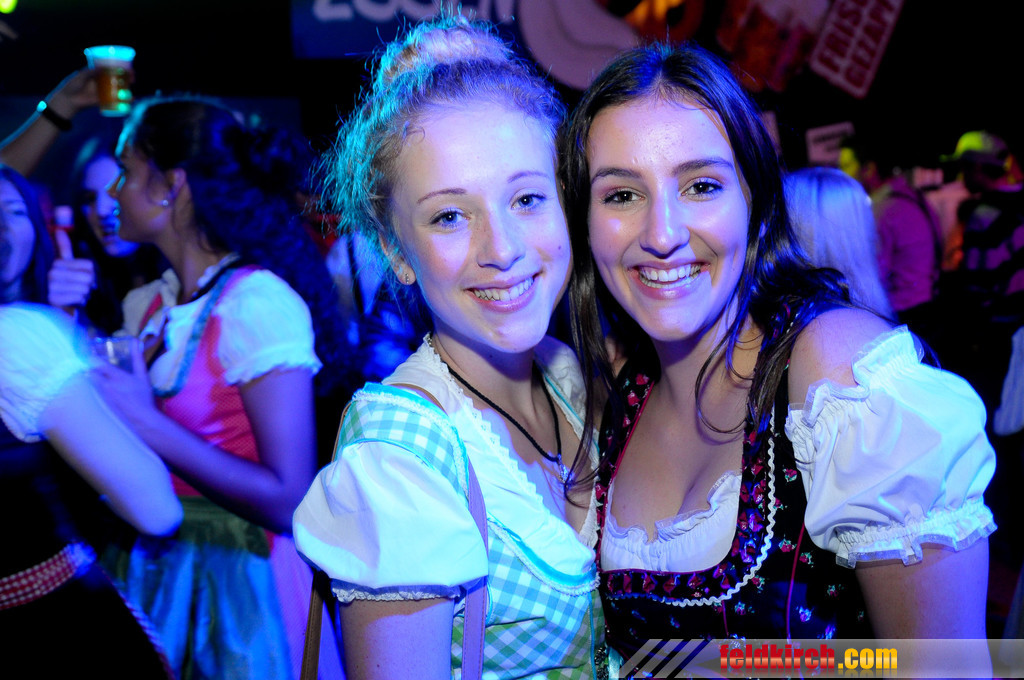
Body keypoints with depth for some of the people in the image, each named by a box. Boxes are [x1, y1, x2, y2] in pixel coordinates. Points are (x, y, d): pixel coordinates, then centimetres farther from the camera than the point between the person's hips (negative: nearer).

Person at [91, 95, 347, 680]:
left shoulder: (258, 302, -18)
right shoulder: (146, 306, 6)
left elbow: (290, 500, -23)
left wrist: (148, 424, -22)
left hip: (240, 582, -7)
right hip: (156, 566, 7)